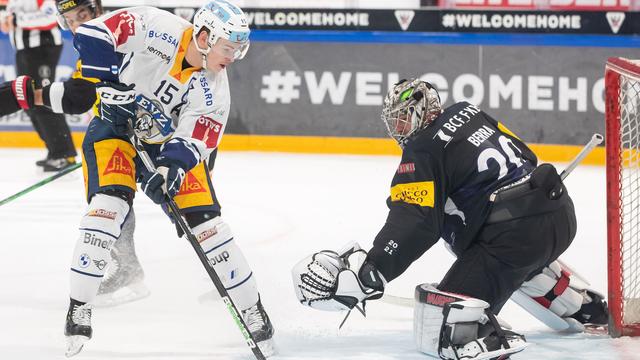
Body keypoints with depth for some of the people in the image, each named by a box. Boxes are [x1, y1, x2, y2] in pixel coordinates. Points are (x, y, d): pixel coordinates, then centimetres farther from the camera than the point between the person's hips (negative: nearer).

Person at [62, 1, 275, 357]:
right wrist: (111, 82, -30)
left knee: (205, 220, -7)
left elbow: (193, 141, -17)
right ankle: (79, 308, -15)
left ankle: (252, 308, 7)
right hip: (115, 127, -3)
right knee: (109, 205, -24)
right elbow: (93, 34, -24)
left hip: (167, 140, 3)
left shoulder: (214, 91, -15)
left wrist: (172, 168, -37)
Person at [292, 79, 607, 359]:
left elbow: (412, 225, -15)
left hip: (514, 230, -9)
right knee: (525, 261, 47)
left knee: (440, 328, -15)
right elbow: (525, 155, 24)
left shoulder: (422, 154, -4)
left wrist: (365, 274, -18)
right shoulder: (468, 112, 17)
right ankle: (581, 309, 56)